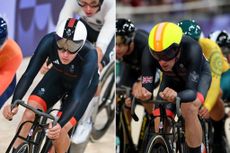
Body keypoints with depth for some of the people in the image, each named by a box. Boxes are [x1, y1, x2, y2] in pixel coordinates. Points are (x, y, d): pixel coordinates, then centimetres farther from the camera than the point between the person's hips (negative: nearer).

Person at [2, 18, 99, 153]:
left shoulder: (90, 56, -39)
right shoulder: (49, 42, -33)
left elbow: (78, 95, -44)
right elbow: (30, 73, -34)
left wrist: (60, 124, -56)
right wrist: (14, 102, -47)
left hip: (84, 84, -3)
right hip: (58, 76, 3)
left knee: (59, 132, -18)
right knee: (30, 113, -18)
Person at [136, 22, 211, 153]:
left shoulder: (192, 50, -42)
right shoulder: (150, 54, -34)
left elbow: (191, 91, -45)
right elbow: (147, 86, -34)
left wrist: (176, 95, -67)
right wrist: (144, 94, -59)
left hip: (198, 75, -3)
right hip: (172, 78, 3)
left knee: (189, 109, -33)